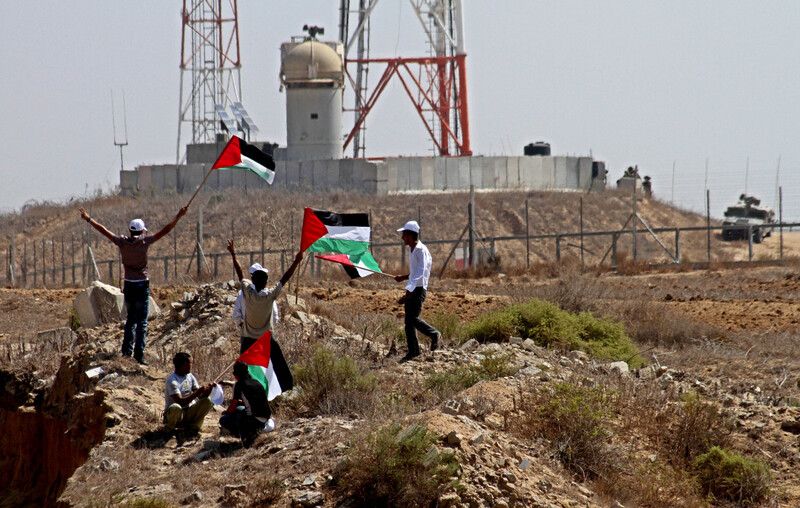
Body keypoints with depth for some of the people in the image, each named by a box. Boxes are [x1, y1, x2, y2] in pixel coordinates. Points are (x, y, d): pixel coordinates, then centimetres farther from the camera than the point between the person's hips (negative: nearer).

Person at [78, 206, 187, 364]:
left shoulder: (122, 242, -2)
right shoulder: (144, 242, -12)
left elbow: (104, 231, 6)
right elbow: (165, 231, -13)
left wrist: (88, 219, 17)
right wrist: (178, 216, -6)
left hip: (128, 286, 4)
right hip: (142, 286, -4)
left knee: (130, 318, 20)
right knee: (142, 322, -3)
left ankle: (127, 348, 22)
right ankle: (139, 353, -8)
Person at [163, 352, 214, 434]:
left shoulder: (190, 376, 7)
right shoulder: (171, 380, -18)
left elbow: (200, 396, 2)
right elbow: (180, 402, -26)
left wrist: (206, 392, -20)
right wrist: (197, 393, -28)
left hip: (188, 413, 6)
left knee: (207, 401, -14)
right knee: (176, 408, -42)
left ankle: (193, 427, 0)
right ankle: (169, 427, -8)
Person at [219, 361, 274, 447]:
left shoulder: (239, 385, -5)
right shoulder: (257, 382, 15)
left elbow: (231, 409, -1)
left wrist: (225, 412, 22)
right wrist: (240, 402, 39)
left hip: (254, 419, -8)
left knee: (223, 420, 3)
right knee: (238, 408, 31)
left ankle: (247, 435, -10)